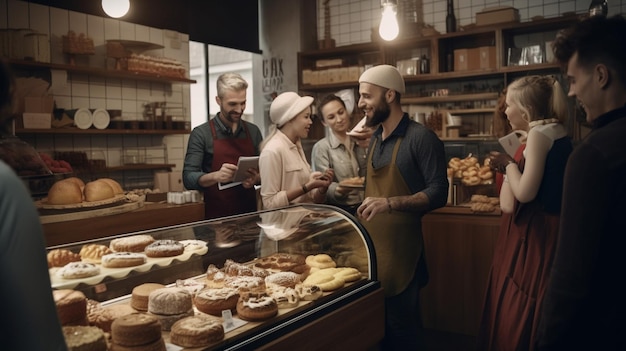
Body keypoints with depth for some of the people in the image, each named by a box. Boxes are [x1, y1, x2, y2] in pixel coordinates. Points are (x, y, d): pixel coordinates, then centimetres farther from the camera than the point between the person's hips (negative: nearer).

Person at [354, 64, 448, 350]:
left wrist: (391, 203, -28)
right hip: (369, 245, 7)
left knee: (401, 326, 4)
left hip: (400, 248, -7)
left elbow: (438, 193, -16)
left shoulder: (421, 138, -11)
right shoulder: (375, 139, 12)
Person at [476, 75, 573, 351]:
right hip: (545, 228, 10)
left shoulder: (539, 133, -16)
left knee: (519, 315, 1)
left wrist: (509, 163, -9)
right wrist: (508, 165, 10)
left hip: (534, 234, -10)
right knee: (525, 313, 17)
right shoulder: (557, 132, 12)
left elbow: (525, 193, -23)